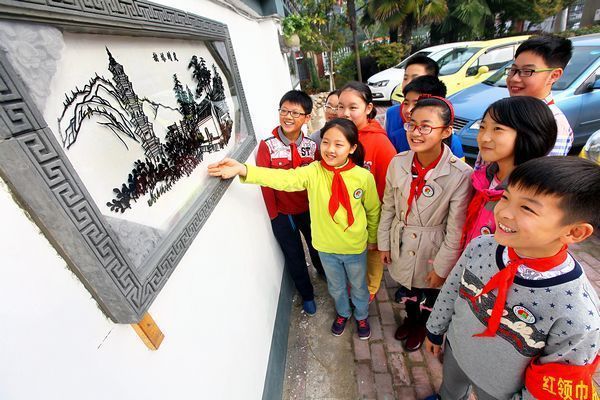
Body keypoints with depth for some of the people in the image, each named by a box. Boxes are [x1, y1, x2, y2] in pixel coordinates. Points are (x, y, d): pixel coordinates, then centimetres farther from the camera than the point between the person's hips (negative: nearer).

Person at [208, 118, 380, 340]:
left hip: (355, 248, -1)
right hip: (326, 247, 1)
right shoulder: (313, 172, -19)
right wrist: (242, 169, -49)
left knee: (358, 287, 25)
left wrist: (373, 238, 9)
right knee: (336, 287, 27)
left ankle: (362, 316, 58)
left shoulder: (363, 177, -19)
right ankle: (343, 313, 60)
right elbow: (283, 178, -35)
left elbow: (373, 211, -4)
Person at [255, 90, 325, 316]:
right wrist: (274, 215, -8)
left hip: (309, 210, 2)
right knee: (295, 257, 15)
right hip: (282, 214, -2)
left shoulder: (311, 146, -6)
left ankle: (323, 272, 59)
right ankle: (306, 294, 43)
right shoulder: (267, 146, -14)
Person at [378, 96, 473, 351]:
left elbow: (456, 231, -17)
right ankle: (411, 319, 60)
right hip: (401, 246, 3)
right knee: (407, 288, 28)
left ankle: (423, 327, 57)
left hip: (432, 250, -3)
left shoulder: (460, 175, -25)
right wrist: (384, 243, 4)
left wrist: (441, 267, -9)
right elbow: (388, 208, -2)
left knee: (430, 295, 25)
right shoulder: (398, 163, -13)